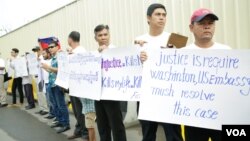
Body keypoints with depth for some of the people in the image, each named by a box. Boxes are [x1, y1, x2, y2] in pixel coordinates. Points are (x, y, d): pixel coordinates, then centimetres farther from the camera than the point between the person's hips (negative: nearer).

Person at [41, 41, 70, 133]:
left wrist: (48, 67, -18)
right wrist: (46, 68, 9)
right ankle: (60, 121, 24)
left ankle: (66, 124, 0)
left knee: (61, 105, -5)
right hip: (52, 84, 9)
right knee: (56, 104, 14)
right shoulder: (52, 59, 15)